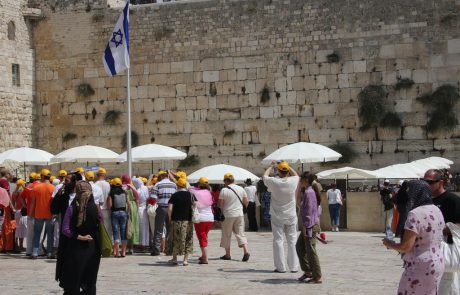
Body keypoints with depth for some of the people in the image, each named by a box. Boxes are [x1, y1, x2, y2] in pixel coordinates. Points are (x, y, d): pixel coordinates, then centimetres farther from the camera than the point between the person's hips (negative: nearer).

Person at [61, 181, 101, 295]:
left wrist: (79, 237, -9)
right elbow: (100, 227, 0)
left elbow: (65, 230, -14)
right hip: (92, 247, 2)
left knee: (73, 281, 8)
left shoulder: (72, 209, -11)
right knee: (90, 282, 12)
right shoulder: (96, 208, -7)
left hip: (76, 247, -2)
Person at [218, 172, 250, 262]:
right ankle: (246, 251, -11)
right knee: (240, 233, 6)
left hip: (228, 215, -3)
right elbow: (246, 202, 6)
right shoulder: (241, 189, 3)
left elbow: (220, 204, -8)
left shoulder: (224, 190, -9)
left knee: (227, 235, 9)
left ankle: (227, 254, 14)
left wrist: (221, 213, 10)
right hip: (239, 214, 3)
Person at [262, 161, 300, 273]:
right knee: (292, 241, 8)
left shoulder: (274, 182, -14)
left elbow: (264, 176, 8)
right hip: (291, 217, 2)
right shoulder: (293, 181, -8)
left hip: (277, 217, -2)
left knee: (278, 241, 4)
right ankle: (294, 266, 11)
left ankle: (280, 267, 3)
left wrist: (271, 166, 22)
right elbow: (296, 175, 17)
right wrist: (287, 166, 21)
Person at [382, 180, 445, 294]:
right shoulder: (437, 211, 6)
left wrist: (389, 244, -4)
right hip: (437, 263, 9)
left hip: (420, 268, -9)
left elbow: (405, 247, -21)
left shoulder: (415, 214, -21)